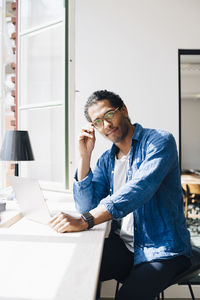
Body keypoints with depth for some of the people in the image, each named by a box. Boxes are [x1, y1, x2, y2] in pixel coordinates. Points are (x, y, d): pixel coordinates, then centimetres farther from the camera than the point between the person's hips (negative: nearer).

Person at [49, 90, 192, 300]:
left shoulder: (159, 141, -11)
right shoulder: (106, 160, 10)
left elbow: (138, 190, -27)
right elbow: (87, 206, 3)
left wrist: (85, 221, -36)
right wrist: (85, 156, -5)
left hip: (162, 251, -5)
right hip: (122, 245, 5)